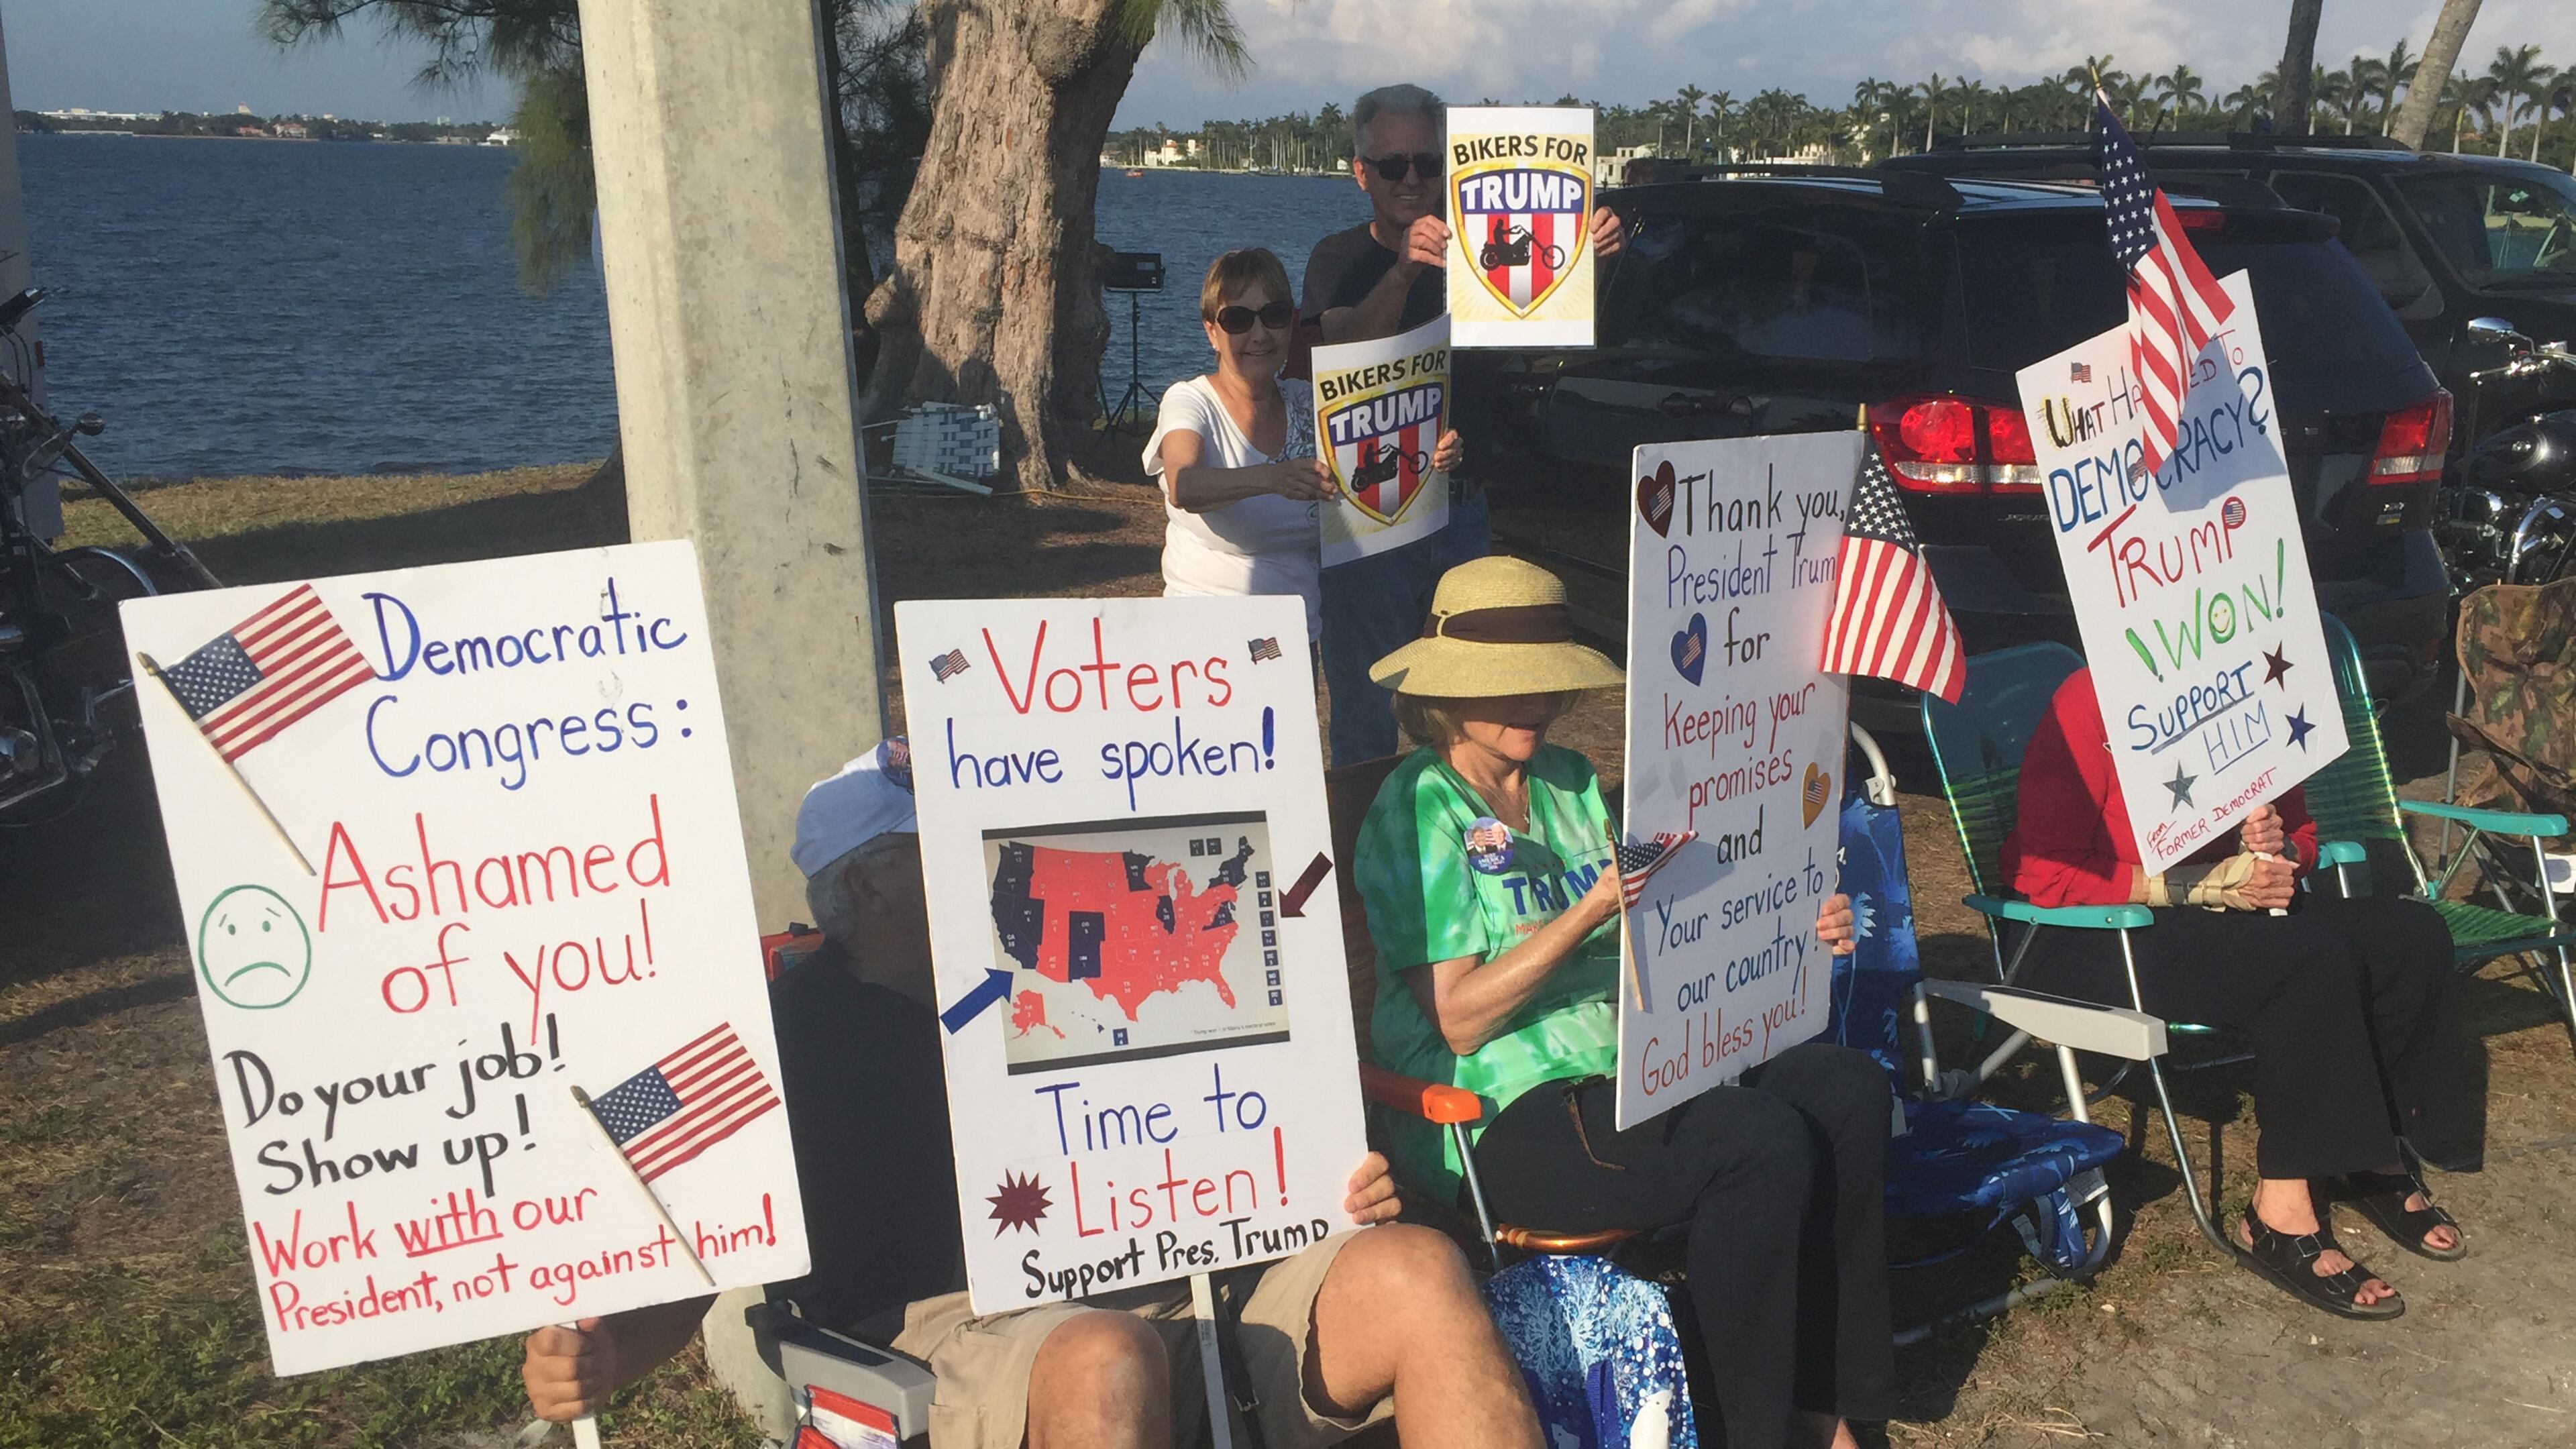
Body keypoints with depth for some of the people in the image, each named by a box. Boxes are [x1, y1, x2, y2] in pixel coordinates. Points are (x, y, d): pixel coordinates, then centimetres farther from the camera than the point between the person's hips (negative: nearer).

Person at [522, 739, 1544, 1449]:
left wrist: (1338, 1187, 9)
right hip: (964, 1333, -5)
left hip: (1185, 1299, 5)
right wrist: (597, 1358, -16)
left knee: (1417, 1273, -20)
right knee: (1107, 1358, -40)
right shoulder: (789, 1029, 15)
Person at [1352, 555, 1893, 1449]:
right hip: (1491, 1120, -8)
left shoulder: (1567, 782, 14)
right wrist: (1593, 908, -25)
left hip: (1621, 1067, 8)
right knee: (1761, 1144, -25)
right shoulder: (1418, 813, -10)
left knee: (1845, 1089, -10)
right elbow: (1457, 1022, -17)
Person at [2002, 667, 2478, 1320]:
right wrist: (2203, 886, -23)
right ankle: (2281, 1216, -21)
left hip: (2225, 911, 7)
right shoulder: (2087, 703, -16)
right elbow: (2046, 877, -19)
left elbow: (2302, 837, 19)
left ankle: (2370, 1159, 3)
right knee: (2313, 957, -28)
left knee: (2411, 933, -10)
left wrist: (2276, 848, -7)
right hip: (2088, 936, -7)